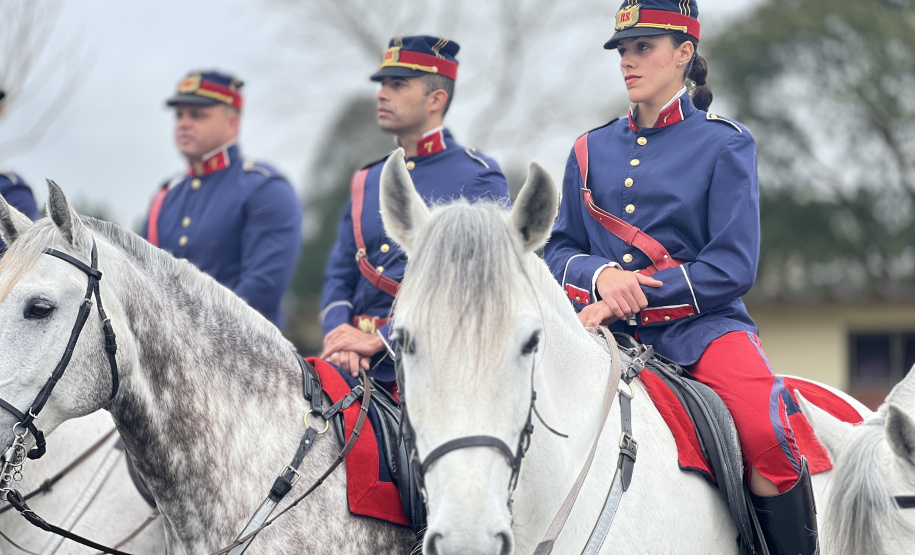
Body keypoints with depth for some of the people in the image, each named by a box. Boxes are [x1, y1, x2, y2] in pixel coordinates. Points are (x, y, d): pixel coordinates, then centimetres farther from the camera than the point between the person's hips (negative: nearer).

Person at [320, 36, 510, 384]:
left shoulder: (479, 179, 0)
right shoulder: (366, 182, 19)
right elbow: (339, 275, 16)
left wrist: (378, 340, -17)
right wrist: (340, 334, -6)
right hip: (362, 362, 5)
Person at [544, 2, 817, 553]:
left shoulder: (725, 144, 3)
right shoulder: (591, 150, 16)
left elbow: (733, 266, -5)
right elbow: (559, 250, 16)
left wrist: (628, 301, -14)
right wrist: (601, 276, -9)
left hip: (701, 324, -4)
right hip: (610, 330, 4)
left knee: (767, 433, -32)